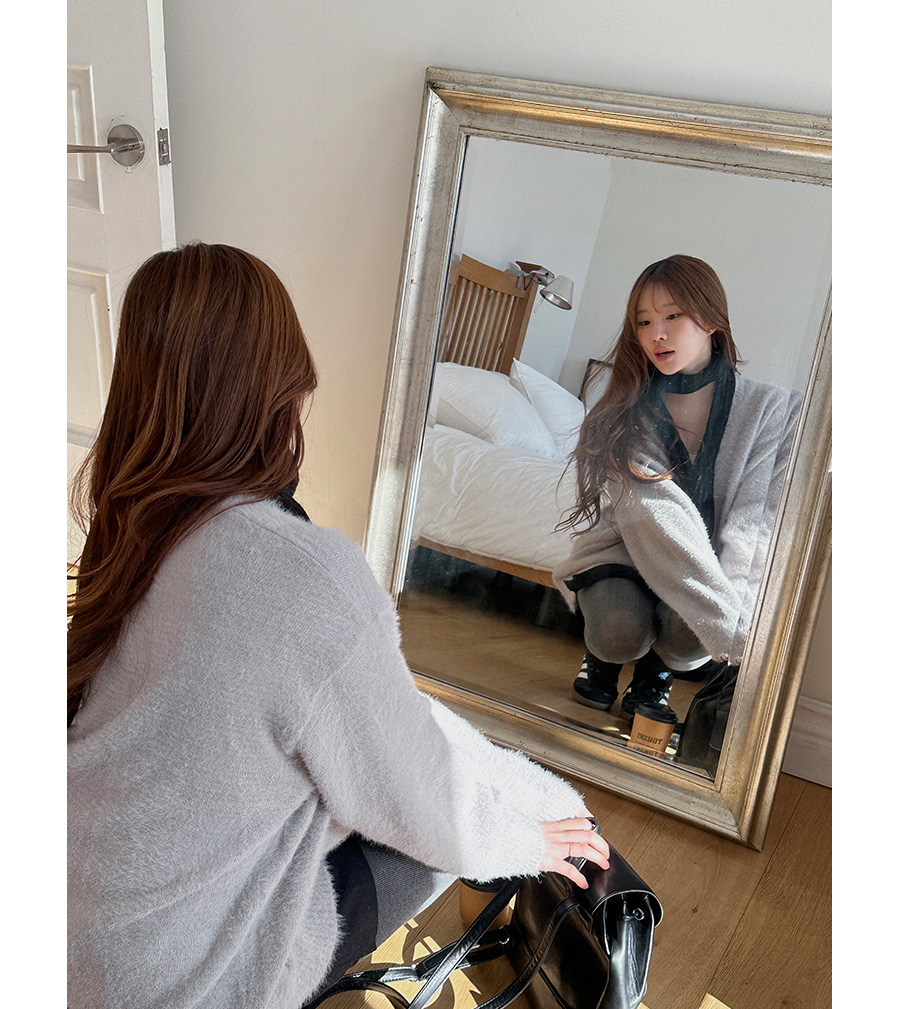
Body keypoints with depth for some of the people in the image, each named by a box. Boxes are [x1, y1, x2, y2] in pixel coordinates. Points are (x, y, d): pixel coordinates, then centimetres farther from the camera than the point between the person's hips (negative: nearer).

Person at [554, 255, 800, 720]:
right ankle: (603, 653, 9)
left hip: (716, 565, 0)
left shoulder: (770, 409, -7)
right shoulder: (628, 407, -9)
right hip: (623, 552, 0)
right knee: (621, 630, -31)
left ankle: (656, 673, 7)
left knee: (685, 633, -32)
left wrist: (726, 596, -32)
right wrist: (730, 621, -34)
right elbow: (654, 517, -23)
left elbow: (752, 518, -12)